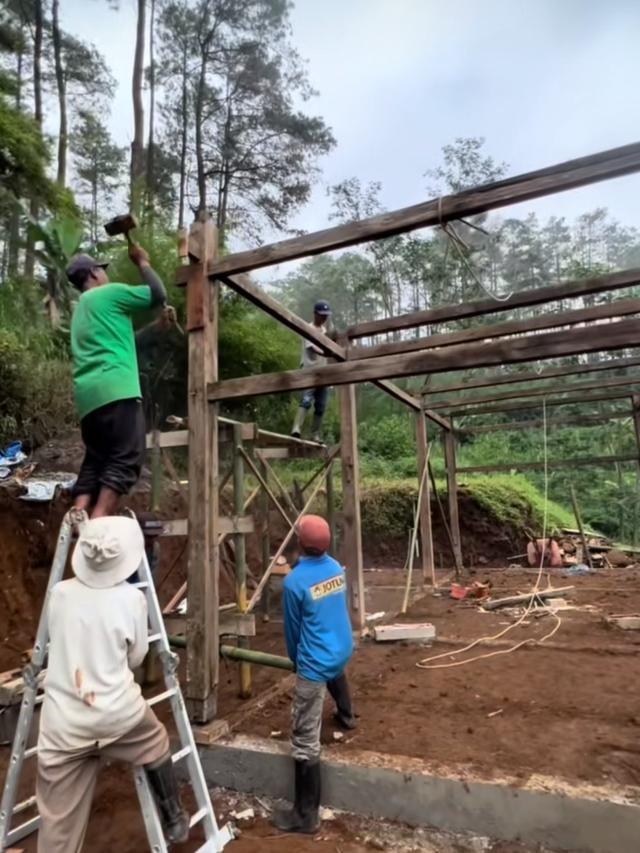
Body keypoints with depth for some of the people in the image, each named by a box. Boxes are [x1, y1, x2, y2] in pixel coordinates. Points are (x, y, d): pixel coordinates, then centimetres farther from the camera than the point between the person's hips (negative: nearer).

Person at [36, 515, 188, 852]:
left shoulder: (59, 593, -5)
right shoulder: (131, 598, -12)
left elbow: (56, 645, 10)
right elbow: (136, 657, 1)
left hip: (62, 724, 2)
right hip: (117, 713, -1)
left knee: (59, 816, 14)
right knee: (155, 744, 27)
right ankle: (174, 821, 41)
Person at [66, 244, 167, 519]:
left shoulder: (81, 310, 32)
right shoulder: (109, 293, 5)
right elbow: (158, 295, 3)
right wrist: (142, 262, 18)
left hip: (89, 396, 9)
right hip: (115, 390, -9)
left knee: (95, 461, 7)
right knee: (125, 459, -12)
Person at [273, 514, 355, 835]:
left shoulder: (294, 582, -24)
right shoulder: (336, 567, -4)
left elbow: (293, 629, -8)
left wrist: (296, 660, 13)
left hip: (315, 664, -8)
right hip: (343, 649, 8)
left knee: (305, 740, 3)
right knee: (335, 670, 44)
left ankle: (306, 814, 12)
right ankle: (346, 715, 68)